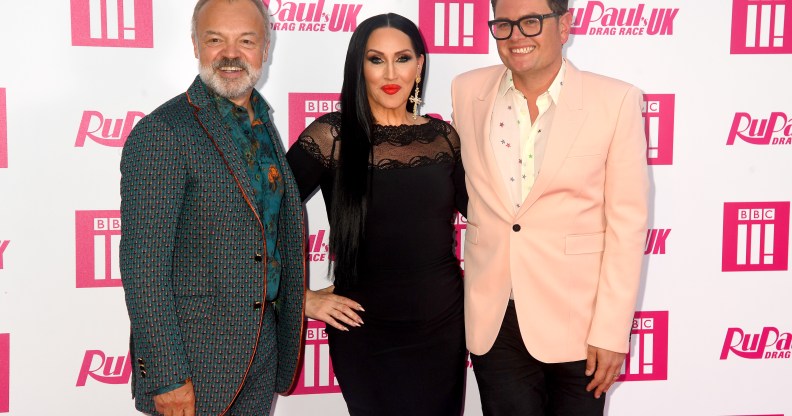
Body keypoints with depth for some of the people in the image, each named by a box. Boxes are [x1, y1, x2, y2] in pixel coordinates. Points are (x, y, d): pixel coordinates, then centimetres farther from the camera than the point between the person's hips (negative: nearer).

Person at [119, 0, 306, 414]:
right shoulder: (161, 134, -16)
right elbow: (142, 267, -19)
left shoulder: (264, 127, 9)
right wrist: (165, 376, -20)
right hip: (194, 357, -7)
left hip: (263, 346, 7)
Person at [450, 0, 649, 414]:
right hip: (492, 321, 2)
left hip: (577, 322, -2)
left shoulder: (615, 101, -8)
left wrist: (611, 333, -10)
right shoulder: (466, 91, 2)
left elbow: (627, 225, -8)